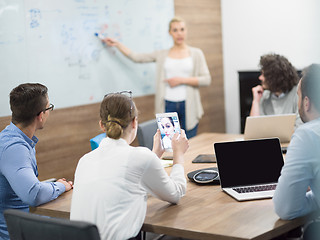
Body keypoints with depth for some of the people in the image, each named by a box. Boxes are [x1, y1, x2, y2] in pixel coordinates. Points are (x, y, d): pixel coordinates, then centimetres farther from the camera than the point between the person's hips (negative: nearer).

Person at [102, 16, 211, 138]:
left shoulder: (196, 53, 6)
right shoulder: (162, 54, 10)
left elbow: (206, 79, -2)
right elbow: (136, 57, 9)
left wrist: (182, 80, -10)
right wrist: (116, 44, 6)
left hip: (188, 106, -1)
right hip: (168, 105, 1)